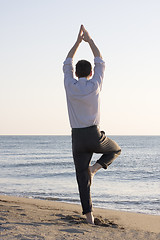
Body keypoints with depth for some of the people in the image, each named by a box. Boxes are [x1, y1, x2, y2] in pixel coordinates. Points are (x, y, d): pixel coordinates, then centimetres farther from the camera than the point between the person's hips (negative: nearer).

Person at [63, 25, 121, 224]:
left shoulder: (70, 85, -2)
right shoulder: (94, 85, -7)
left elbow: (67, 64, 16)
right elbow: (100, 63, 9)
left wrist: (78, 41, 20)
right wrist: (89, 40, 17)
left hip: (77, 138, 2)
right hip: (94, 135, -2)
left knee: (82, 177, 5)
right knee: (115, 150, 28)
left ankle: (88, 213, -3)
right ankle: (95, 167, 2)